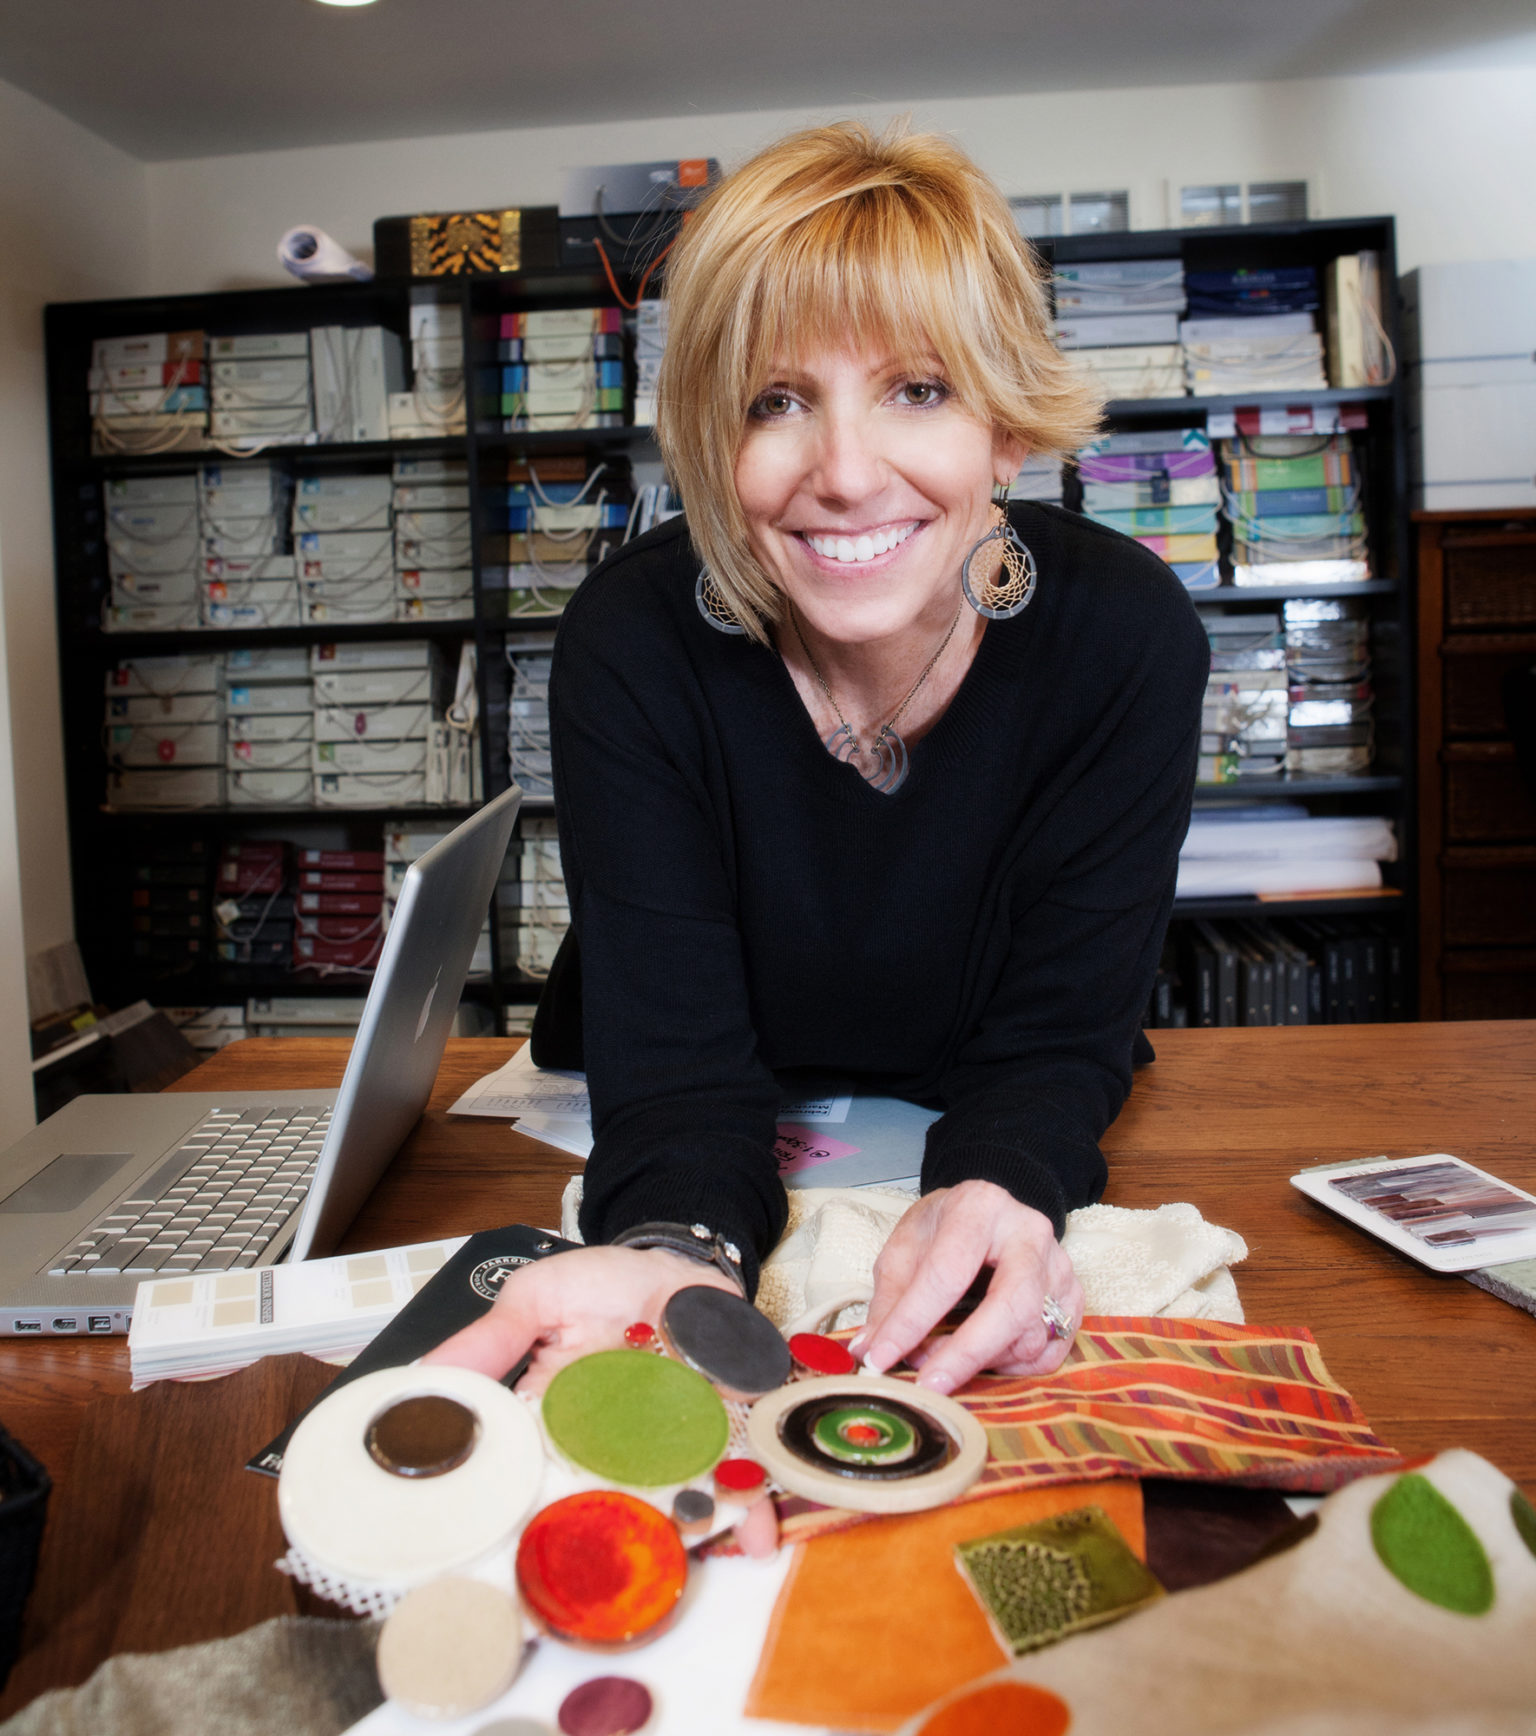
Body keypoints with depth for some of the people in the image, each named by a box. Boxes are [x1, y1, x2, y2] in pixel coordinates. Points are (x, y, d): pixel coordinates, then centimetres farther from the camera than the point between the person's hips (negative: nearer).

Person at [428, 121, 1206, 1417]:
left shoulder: (1127, 638, -21)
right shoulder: (631, 645, -23)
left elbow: (1055, 1041, -17)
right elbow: (678, 1054, -24)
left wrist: (996, 1201, -39)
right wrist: (682, 1253, -46)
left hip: (993, 1158, 2)